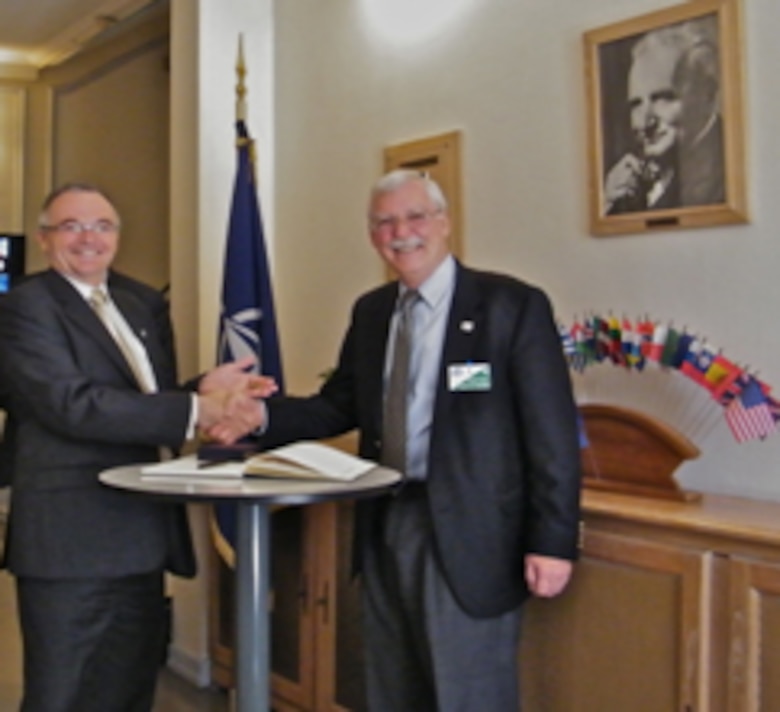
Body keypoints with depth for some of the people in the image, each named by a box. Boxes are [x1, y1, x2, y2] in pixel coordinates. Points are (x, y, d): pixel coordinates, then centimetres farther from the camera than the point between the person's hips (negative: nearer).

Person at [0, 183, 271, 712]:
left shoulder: (146, 303, 14)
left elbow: (155, 400, 12)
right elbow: (73, 404, -20)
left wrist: (207, 393, -12)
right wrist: (199, 410, -22)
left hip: (141, 539, 7)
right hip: (71, 540, -7)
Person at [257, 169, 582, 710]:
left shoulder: (513, 305, -8)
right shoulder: (370, 312, 11)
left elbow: (552, 433, -11)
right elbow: (339, 407, 12)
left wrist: (553, 540, -15)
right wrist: (262, 415, -5)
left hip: (467, 534, -6)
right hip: (384, 528, 6)